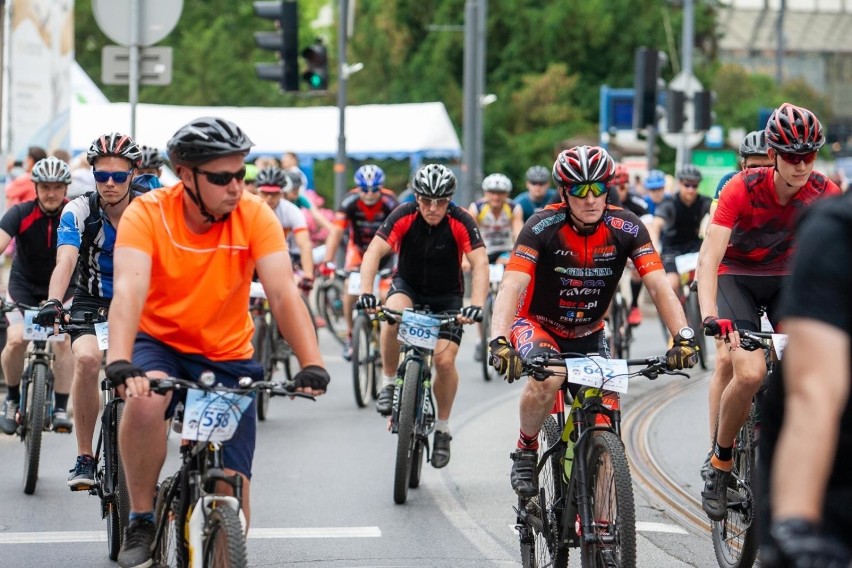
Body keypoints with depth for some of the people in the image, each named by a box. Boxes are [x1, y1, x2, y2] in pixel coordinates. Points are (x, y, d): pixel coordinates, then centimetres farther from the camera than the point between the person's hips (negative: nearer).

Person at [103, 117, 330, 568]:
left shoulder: (255, 216, -14)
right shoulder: (148, 213, -18)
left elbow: (283, 294, -22)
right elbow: (129, 291, -31)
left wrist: (312, 364, -37)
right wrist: (119, 362, -48)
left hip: (227, 357, 2)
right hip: (159, 344, -2)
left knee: (231, 485, -6)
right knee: (144, 400, -35)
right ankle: (141, 523, -16)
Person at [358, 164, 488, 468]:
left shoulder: (461, 222, -22)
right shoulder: (404, 216, -21)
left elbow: (479, 263, -28)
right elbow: (374, 252, -27)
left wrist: (476, 305, -44)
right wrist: (366, 292, -43)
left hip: (447, 297, 0)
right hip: (408, 285, 0)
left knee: (445, 360, -16)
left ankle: (442, 428, 6)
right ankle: (389, 384, -14)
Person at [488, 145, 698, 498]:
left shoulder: (626, 228, -18)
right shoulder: (542, 227, -25)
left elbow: (658, 286, -24)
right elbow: (512, 287, -35)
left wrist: (683, 336, -41)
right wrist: (499, 341, -51)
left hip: (588, 333, 3)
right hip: (537, 324, -3)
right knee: (547, 379, -34)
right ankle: (525, 451, -7)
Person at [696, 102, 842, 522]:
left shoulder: (825, 193, -16)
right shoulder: (743, 189, -25)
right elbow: (709, 258, -31)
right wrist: (710, 315, -46)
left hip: (786, 278, 3)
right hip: (737, 278, -3)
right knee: (750, 374, -26)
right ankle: (719, 464, -5)